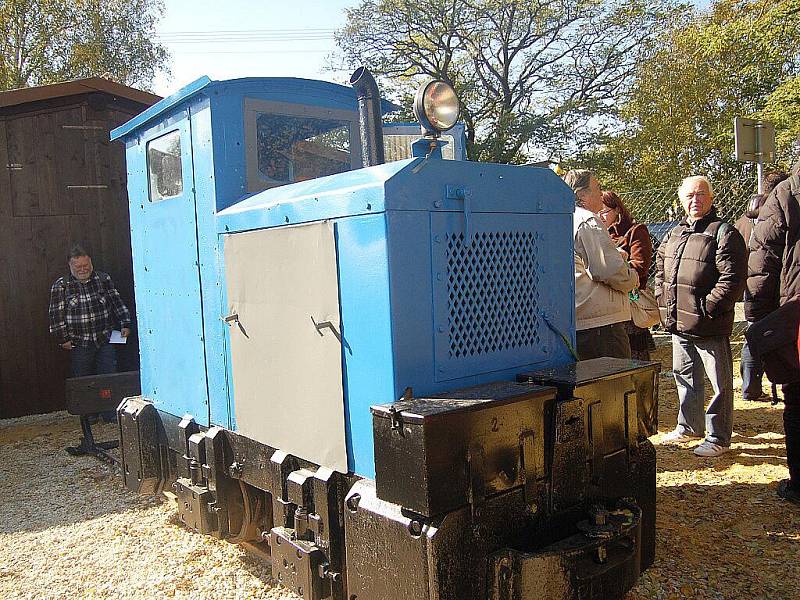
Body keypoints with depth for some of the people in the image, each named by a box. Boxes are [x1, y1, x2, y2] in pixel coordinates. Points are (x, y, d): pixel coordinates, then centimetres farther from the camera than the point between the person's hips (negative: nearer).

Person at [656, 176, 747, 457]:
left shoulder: (724, 233, -10)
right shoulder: (674, 234, 13)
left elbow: (732, 278, -17)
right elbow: (660, 268, 22)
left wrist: (707, 307, -18)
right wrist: (663, 299, 10)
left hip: (710, 326, -7)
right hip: (679, 324, 8)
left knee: (720, 382, 4)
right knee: (684, 376, 19)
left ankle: (718, 437, 15)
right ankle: (689, 426, 36)